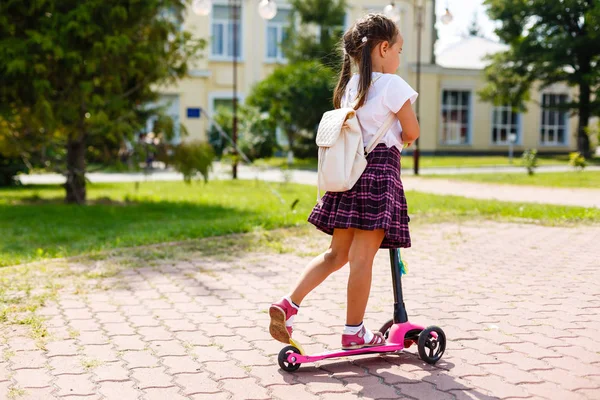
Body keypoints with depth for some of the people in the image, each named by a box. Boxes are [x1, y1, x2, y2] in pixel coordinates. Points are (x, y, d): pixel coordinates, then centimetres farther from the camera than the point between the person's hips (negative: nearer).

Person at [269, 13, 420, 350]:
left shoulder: (349, 86, 15)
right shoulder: (392, 85, -6)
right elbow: (412, 132, -5)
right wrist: (400, 140, 18)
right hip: (380, 171, -7)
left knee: (337, 254, 13)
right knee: (363, 256, -2)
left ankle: (288, 304, 2)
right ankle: (354, 332, 6)